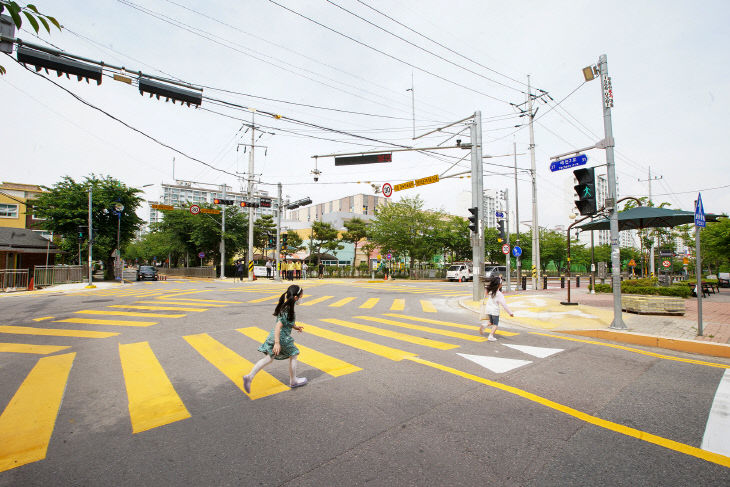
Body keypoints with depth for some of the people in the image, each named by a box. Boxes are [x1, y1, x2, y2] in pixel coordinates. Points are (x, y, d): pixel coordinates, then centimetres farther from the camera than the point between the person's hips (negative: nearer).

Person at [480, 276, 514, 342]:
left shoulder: (489, 291, 0)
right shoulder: (499, 294, -15)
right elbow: (504, 304, -16)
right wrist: (510, 312, -10)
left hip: (488, 309, 6)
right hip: (495, 310, -6)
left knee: (491, 323, 22)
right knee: (495, 324, 8)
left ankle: (484, 325, -4)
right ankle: (491, 336, -3)